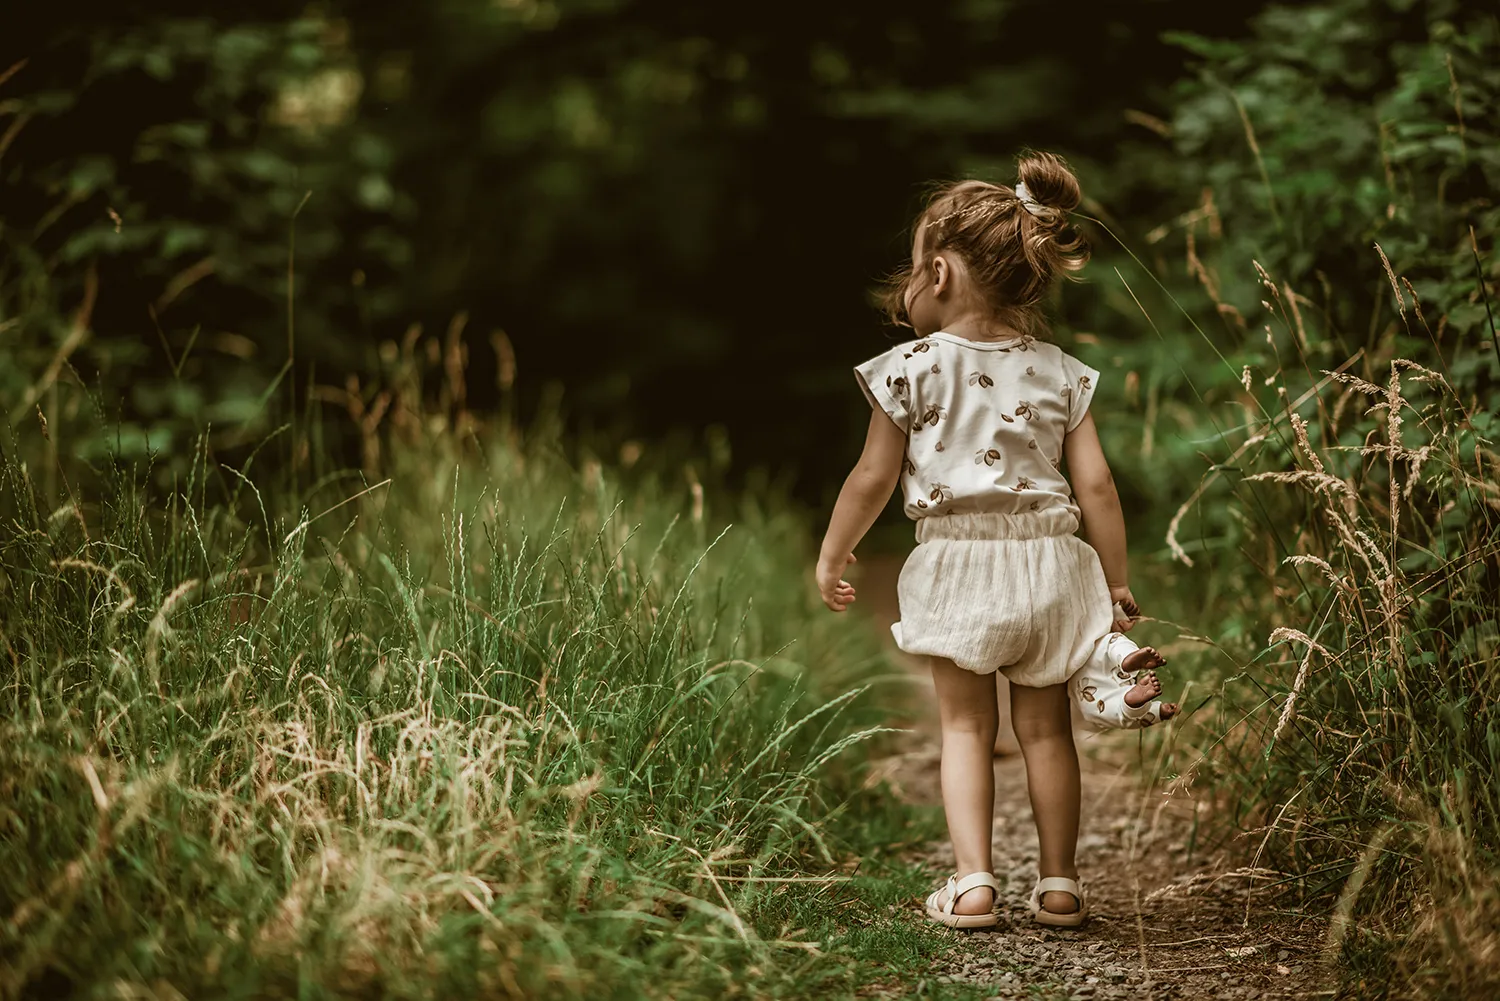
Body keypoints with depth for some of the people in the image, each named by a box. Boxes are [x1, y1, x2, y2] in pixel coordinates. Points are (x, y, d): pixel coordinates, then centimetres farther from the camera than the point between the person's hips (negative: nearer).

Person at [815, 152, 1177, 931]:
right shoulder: (1059, 374, 4)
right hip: (1049, 561, 3)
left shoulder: (913, 368, -4)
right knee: (1045, 727, 12)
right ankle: (1059, 884, 16)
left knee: (965, 726, 7)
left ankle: (972, 883, 1)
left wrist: (831, 557, 14)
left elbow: (873, 480, 0)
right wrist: (1117, 583, 11)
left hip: (958, 562, -3)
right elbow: (1095, 486, 2)